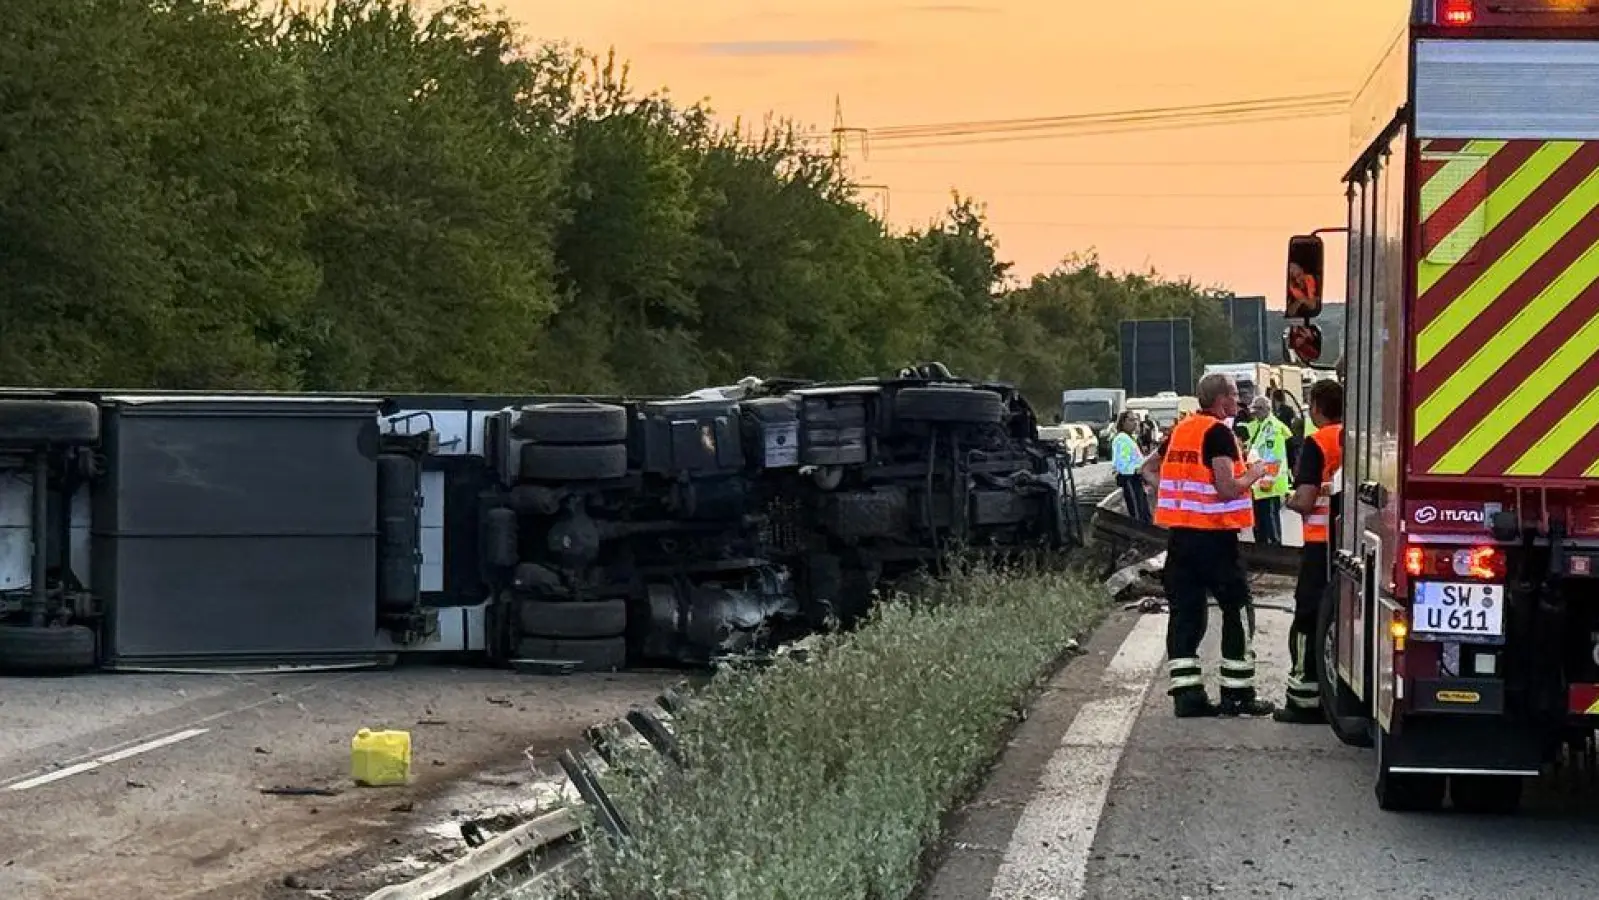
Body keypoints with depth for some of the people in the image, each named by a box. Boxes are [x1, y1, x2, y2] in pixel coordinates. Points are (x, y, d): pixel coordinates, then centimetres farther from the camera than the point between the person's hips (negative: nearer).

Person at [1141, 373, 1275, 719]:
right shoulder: (1219, 434, -12)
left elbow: (1148, 468, 24)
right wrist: (1254, 474, -3)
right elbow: (1227, 489, -20)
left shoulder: (1181, 430, 13)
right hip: (1214, 535, -7)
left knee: (1185, 612, 7)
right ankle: (1237, 694, 5)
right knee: (1238, 611, 4)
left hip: (1180, 534, 7)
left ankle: (1186, 693, 4)